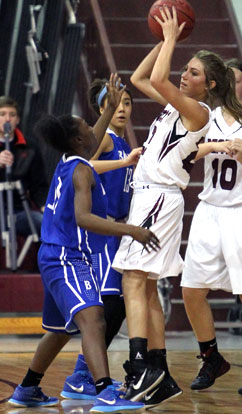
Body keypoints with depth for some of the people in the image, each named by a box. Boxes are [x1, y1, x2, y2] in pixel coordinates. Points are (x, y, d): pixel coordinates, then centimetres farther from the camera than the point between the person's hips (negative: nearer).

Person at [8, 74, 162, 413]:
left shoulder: (69, 163, 14)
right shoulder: (81, 170, -13)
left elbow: (92, 144, 38)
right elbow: (82, 218, -25)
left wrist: (111, 107, 42)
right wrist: (131, 230, -32)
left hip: (57, 258, 11)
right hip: (68, 258, -11)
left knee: (61, 330, 25)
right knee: (92, 319, -27)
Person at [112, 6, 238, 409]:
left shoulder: (198, 112, -10)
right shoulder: (175, 104, 16)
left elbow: (158, 80, -22)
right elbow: (140, 78, 24)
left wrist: (171, 37, -11)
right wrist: (164, 41, 15)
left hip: (159, 198, -9)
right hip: (148, 195, 9)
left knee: (134, 282, -18)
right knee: (146, 290, 10)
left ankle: (138, 373, -26)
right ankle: (161, 379, 13)